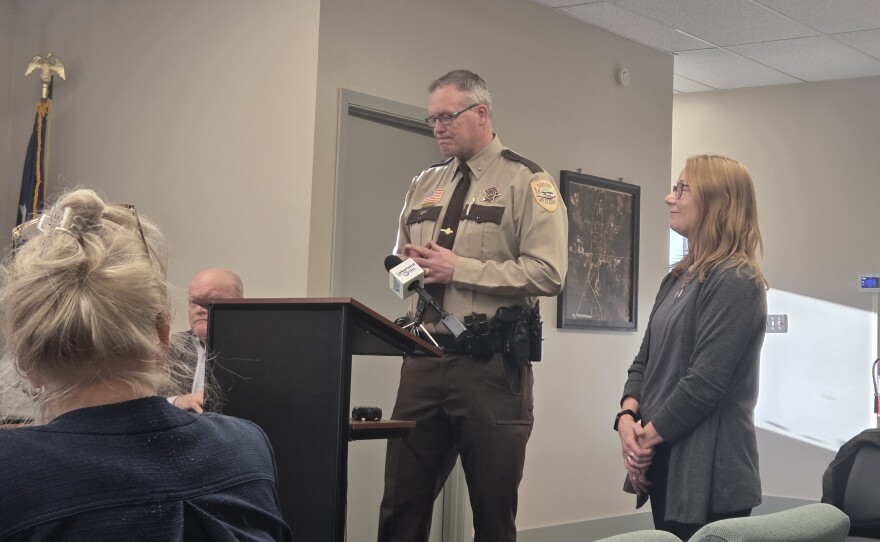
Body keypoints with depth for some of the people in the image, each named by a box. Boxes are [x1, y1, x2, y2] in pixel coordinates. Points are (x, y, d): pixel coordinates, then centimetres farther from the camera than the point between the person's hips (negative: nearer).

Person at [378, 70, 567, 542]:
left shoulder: (526, 182, -3)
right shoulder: (424, 184, 17)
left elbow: (547, 273, -13)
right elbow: (399, 257, 25)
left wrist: (458, 269, -15)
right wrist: (407, 265, 1)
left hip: (491, 363, -5)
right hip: (425, 357, 6)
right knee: (401, 503, 6)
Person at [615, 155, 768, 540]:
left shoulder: (735, 282, -13)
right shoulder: (677, 279, 15)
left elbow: (705, 382, -20)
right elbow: (645, 360, 13)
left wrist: (648, 436, -11)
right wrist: (628, 418, -5)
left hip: (708, 473, -8)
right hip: (665, 463, 8)